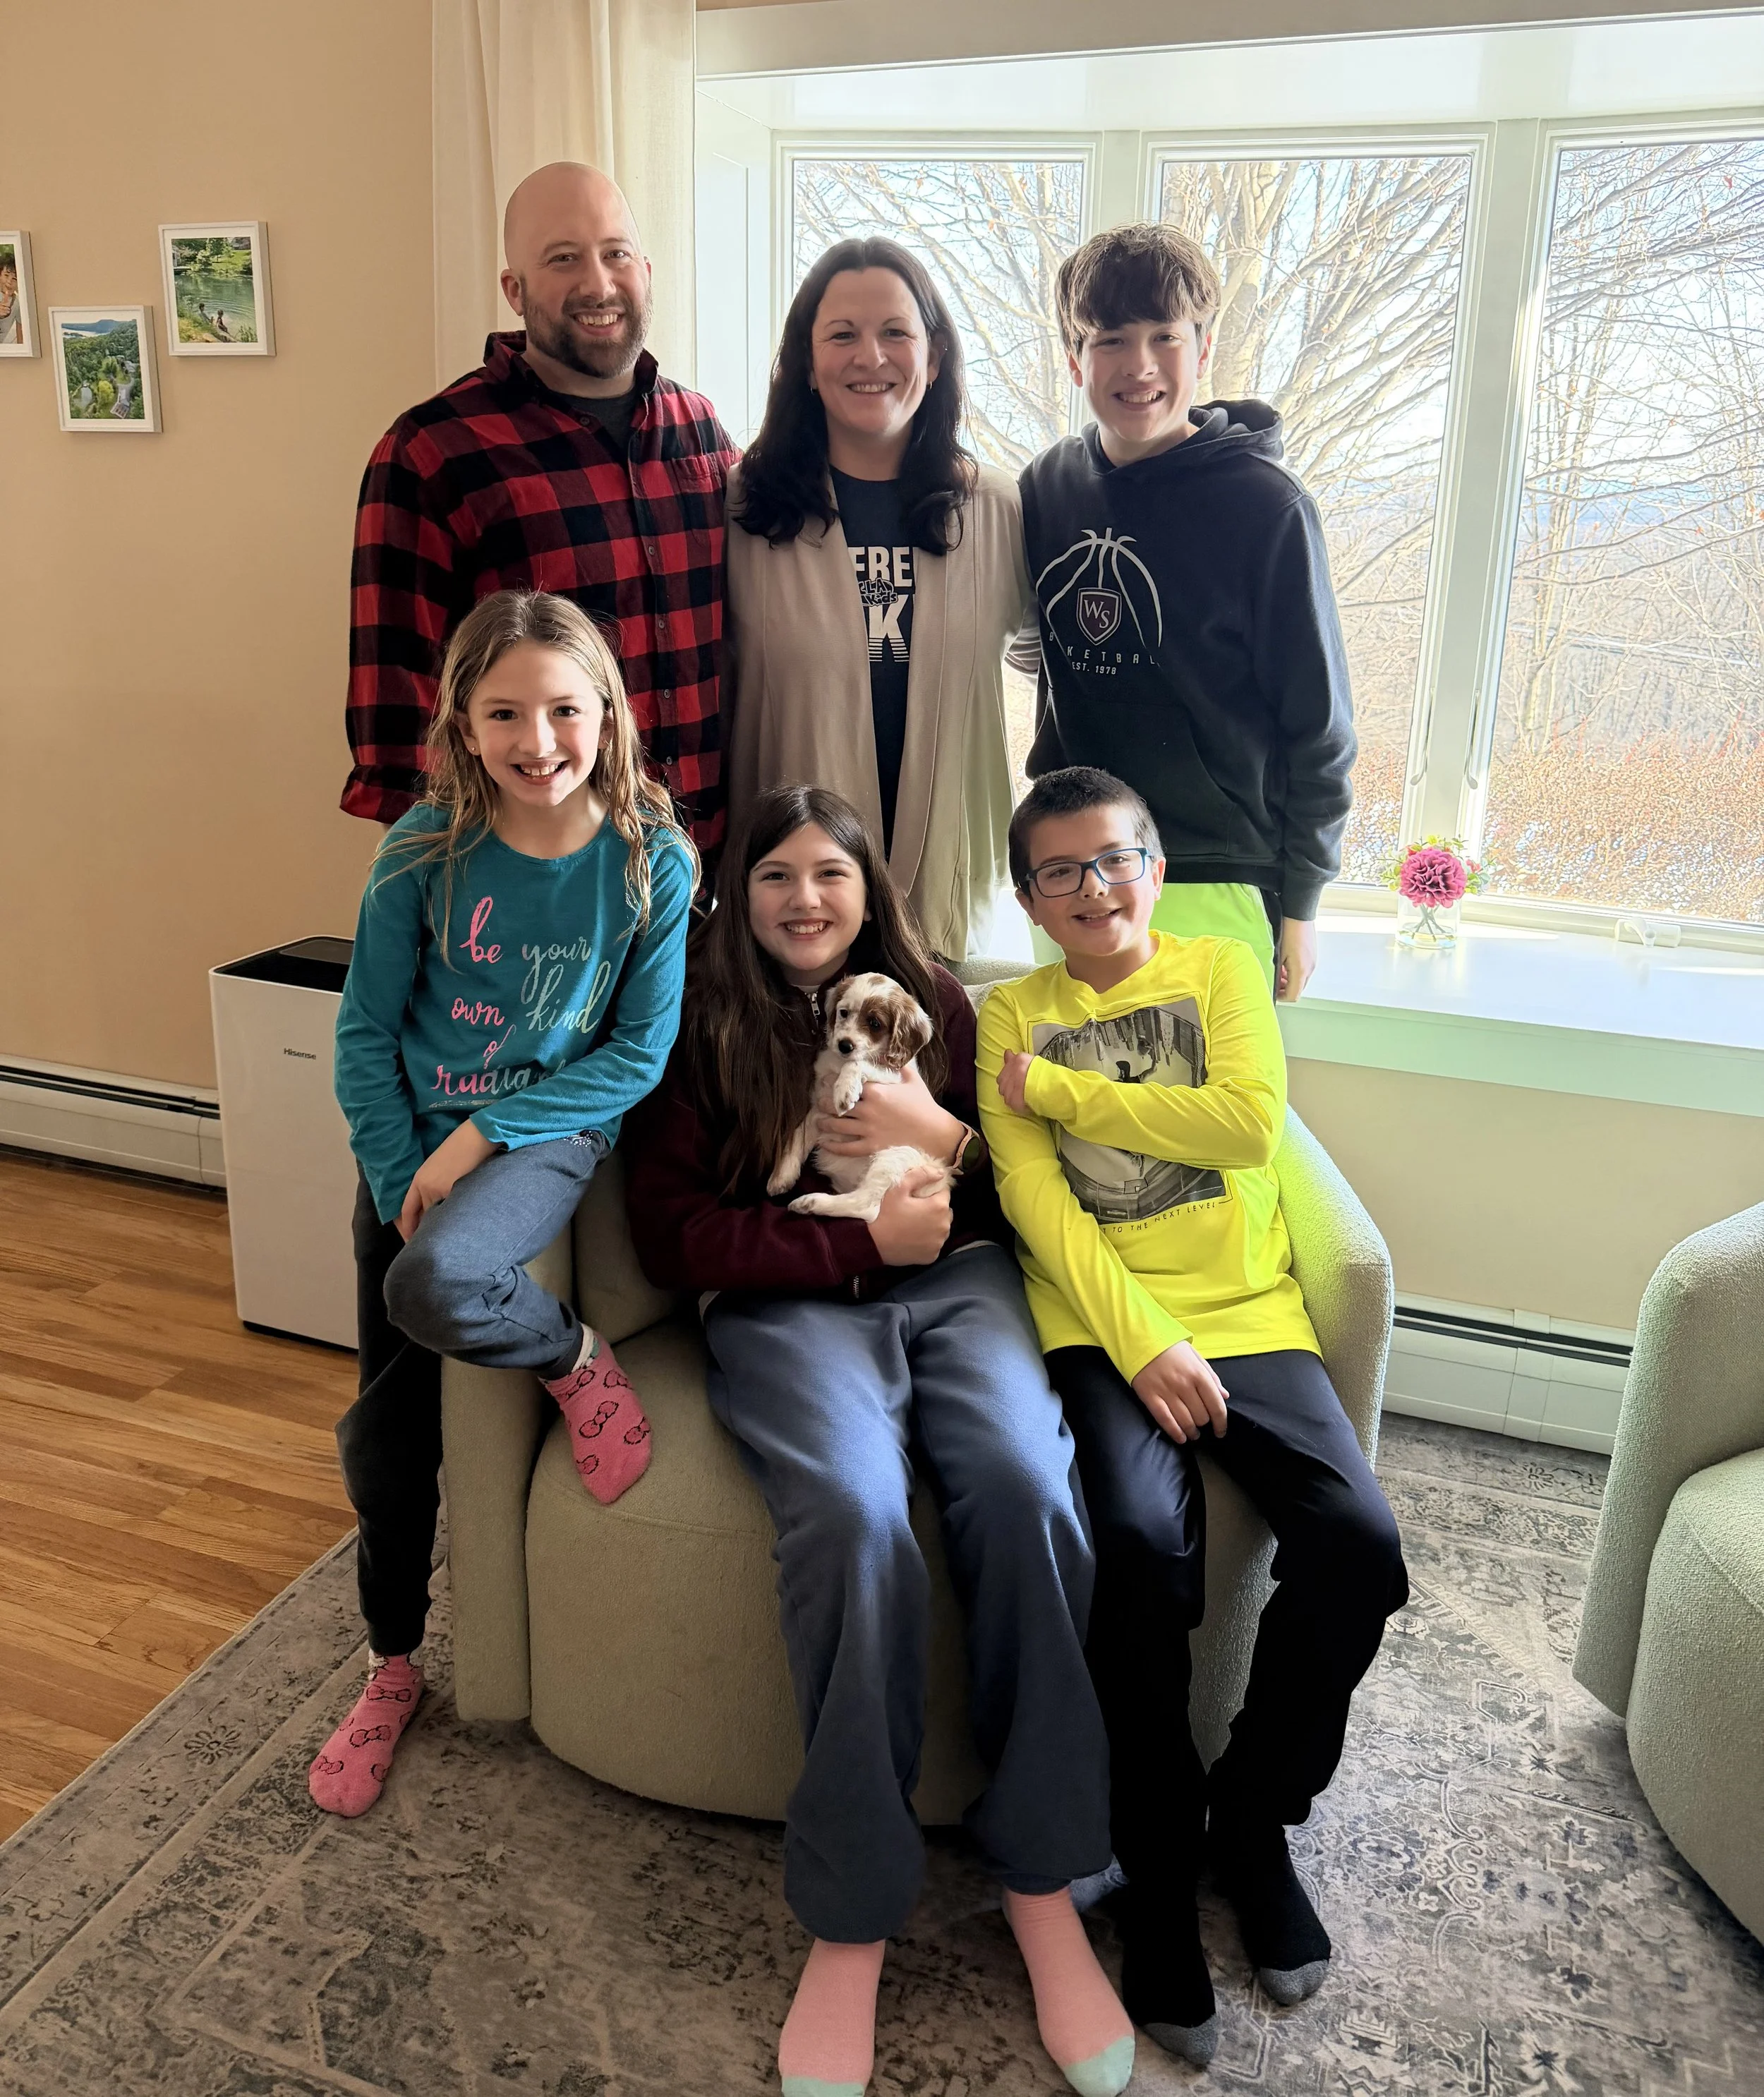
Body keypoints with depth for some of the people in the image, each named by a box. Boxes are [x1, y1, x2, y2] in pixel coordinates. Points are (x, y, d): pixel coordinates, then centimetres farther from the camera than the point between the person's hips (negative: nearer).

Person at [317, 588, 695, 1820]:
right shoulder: (425, 851, -9)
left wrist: (480, 1136, -15)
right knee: (387, 1432, 8)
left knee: (434, 1286, -36)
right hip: (412, 1147, 3)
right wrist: (403, 1176, -10)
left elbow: (640, 1050, -9)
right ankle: (394, 1668, 33)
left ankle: (576, 1362, -1)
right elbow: (365, 1030, -2)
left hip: (550, 1133, -3)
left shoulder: (651, 860, -11)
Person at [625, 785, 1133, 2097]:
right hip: (790, 1304, -2)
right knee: (853, 1516, -33)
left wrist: (947, 1139, -4)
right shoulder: (703, 1027, 12)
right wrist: (863, 1241, -8)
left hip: (955, 1283, 2)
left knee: (1027, 1488, -30)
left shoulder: (935, 1003, 19)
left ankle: (1044, 1882, -14)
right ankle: (851, 1917, -17)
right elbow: (671, 1232, 0)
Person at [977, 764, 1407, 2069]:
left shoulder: (1222, 970, 12)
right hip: (1104, 1327, -1)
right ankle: (1159, 1870, -4)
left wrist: (1062, 1090, -4)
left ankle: (1255, 1813, 8)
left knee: (1357, 1537, -19)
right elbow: (1036, 1202, -3)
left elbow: (1250, 1124, -6)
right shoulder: (1012, 1015, 10)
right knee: (1143, 1538, -28)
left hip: (1249, 1315, 2)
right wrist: (1142, 1342, -15)